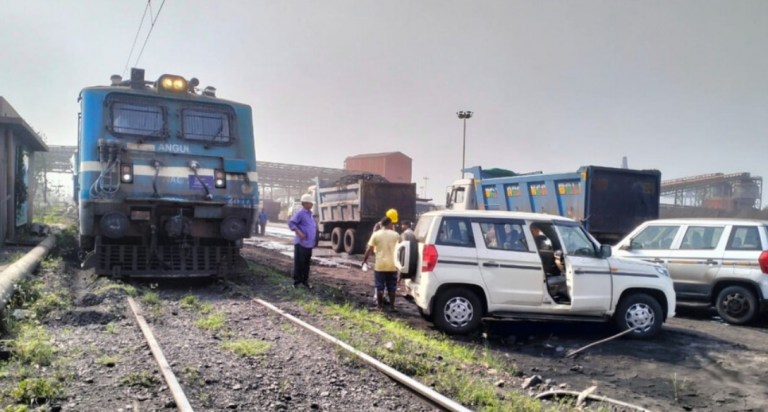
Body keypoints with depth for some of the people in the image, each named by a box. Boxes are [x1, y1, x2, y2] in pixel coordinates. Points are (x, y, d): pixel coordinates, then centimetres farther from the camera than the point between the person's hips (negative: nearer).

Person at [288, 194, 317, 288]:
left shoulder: (309, 214, 16)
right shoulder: (300, 213, -9)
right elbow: (291, 223, -14)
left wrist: (313, 241, 17)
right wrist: (299, 233, -22)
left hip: (309, 244, 8)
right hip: (301, 243, -8)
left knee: (307, 264, 14)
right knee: (299, 263, -2)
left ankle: (305, 281, 23)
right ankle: (297, 281, 6)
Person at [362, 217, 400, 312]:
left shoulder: (376, 234, -3)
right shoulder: (395, 235, 0)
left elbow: (369, 249, -3)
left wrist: (365, 259, 9)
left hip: (380, 265, -1)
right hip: (392, 265, 1)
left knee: (380, 286, 10)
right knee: (392, 287, 9)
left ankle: (379, 305, 15)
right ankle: (392, 306, 10)